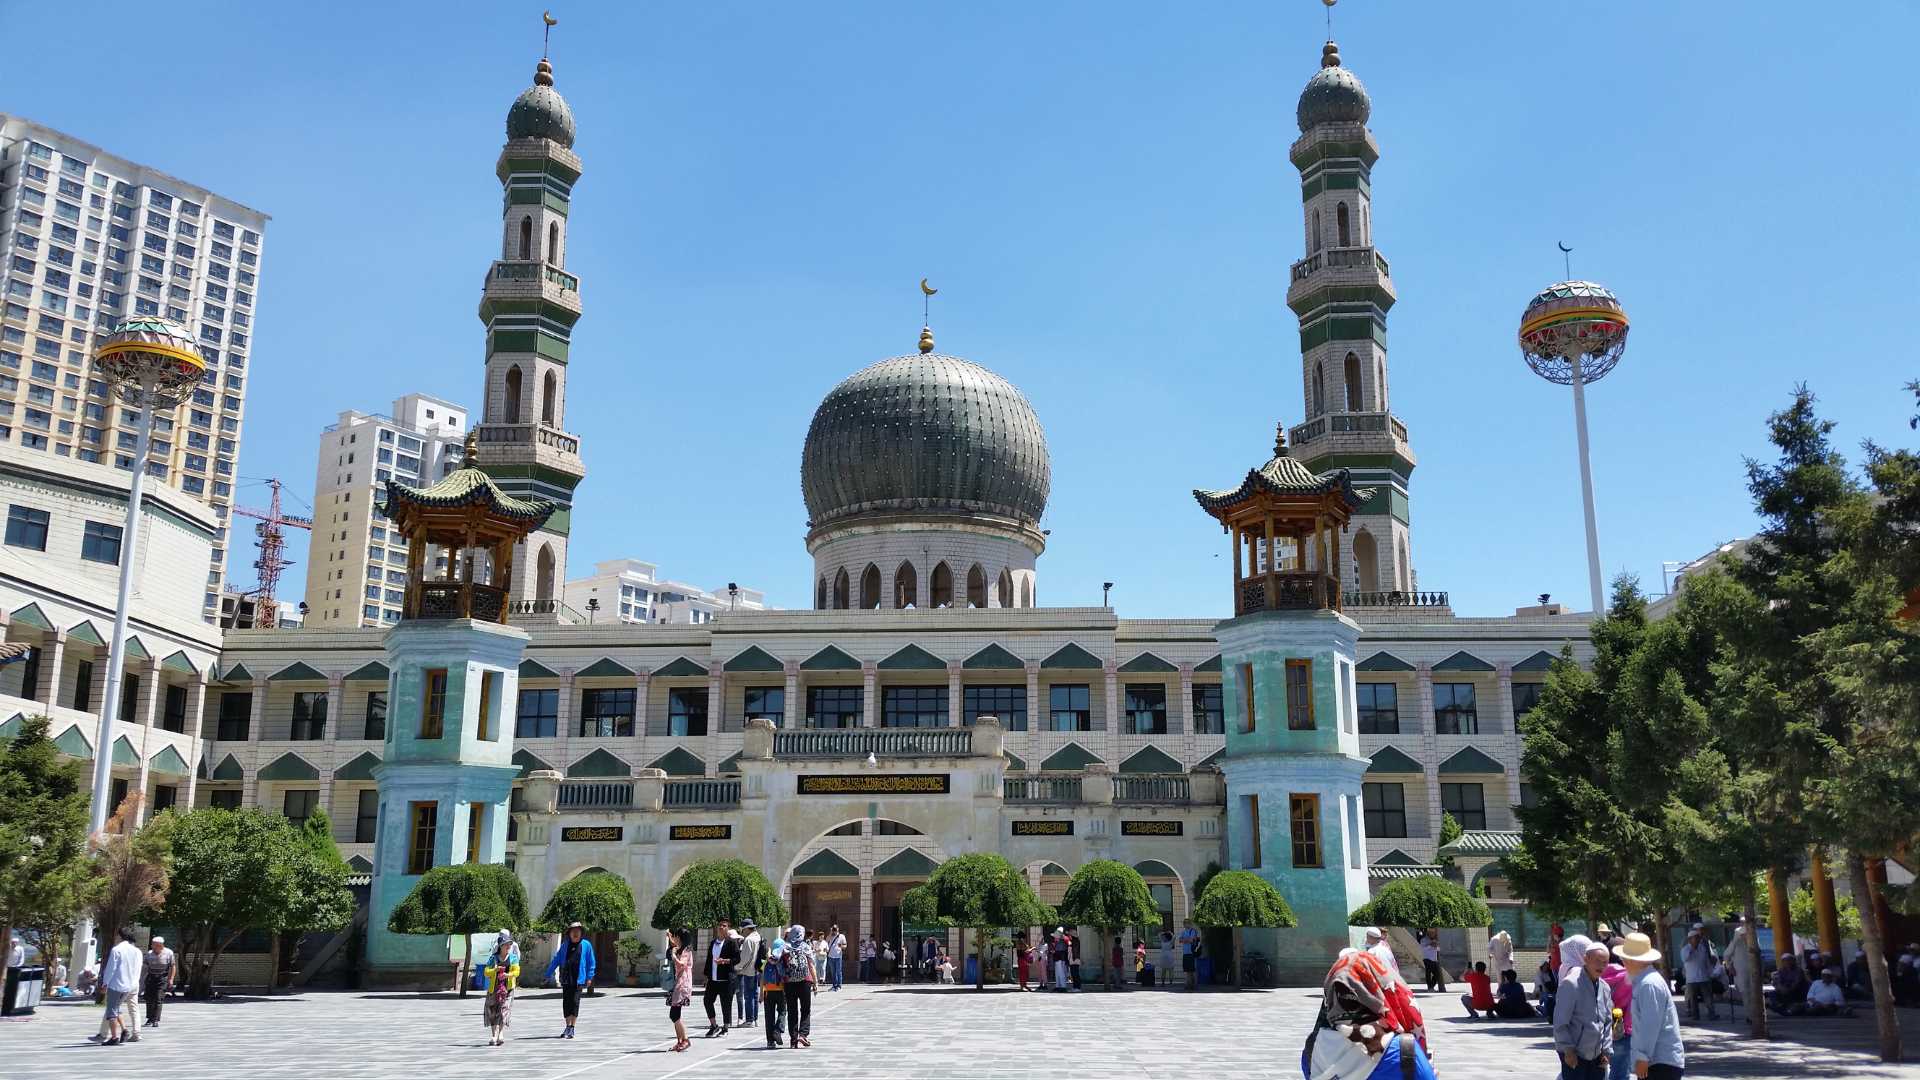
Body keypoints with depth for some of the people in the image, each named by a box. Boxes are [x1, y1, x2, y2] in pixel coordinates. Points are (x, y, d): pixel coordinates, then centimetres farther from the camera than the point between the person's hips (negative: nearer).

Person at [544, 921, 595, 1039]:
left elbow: (591, 962, 4)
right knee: (566, 1002, 4)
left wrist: (589, 977, -1)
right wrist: (548, 975, 9)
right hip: (566, 979, 3)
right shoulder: (565, 945, 9)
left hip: (579, 979, -3)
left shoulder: (586, 945, 2)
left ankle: (572, 1028, 2)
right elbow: (556, 960, 12)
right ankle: (568, 1027, 16)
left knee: (575, 1002, -5)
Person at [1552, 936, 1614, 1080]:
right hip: (1573, 1054, -7)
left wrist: (1606, 1050, 7)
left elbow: (1608, 1022, 14)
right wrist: (1568, 1049, -16)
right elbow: (1560, 1022, -15)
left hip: (1596, 1055, 7)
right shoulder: (1571, 983, -15)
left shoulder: (1604, 987, 7)